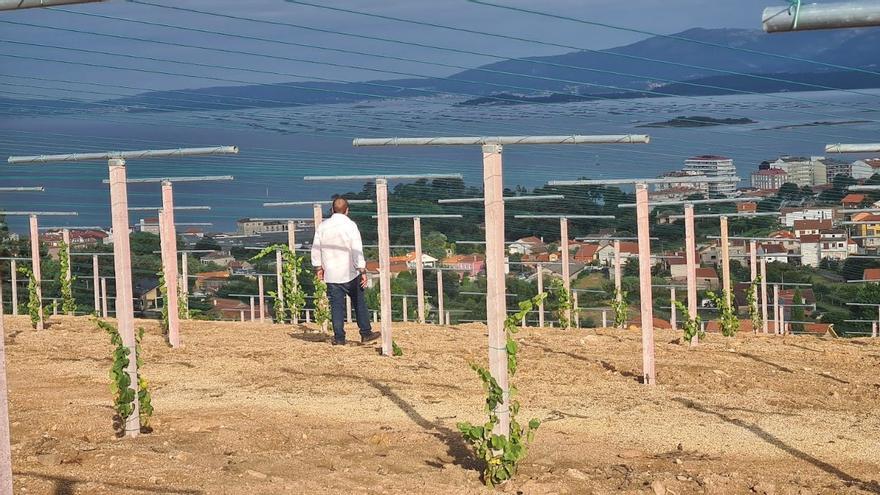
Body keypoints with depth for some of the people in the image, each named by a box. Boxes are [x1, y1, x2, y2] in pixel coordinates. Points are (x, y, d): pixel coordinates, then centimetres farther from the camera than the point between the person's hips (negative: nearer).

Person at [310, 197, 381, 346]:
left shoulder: (323, 226, 3)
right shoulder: (350, 226, -8)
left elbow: (316, 249, 7)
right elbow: (357, 250, -11)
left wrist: (319, 268, 18)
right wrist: (363, 272, -8)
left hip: (331, 274, 3)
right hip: (350, 273, -3)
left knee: (337, 306, 5)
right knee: (359, 303, 9)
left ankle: (339, 337, 5)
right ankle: (366, 333, 11)